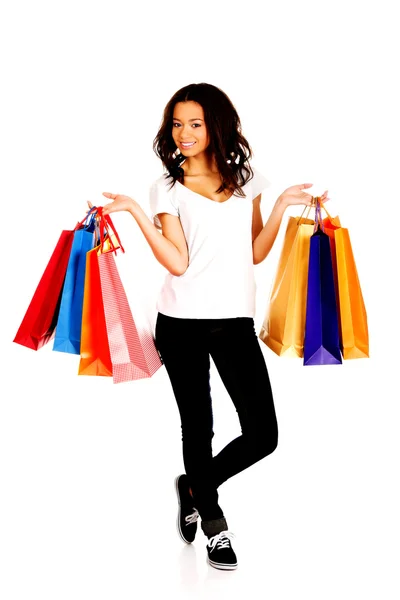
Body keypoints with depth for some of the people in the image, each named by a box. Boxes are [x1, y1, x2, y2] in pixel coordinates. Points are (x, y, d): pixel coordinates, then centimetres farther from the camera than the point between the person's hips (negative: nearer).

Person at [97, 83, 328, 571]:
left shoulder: (246, 178, 11)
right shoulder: (167, 187, 3)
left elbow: (255, 253, 11)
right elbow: (178, 262, -10)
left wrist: (282, 205, 4)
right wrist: (135, 212, -15)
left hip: (235, 321, 3)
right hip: (182, 323, -2)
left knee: (262, 436, -3)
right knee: (197, 429, 5)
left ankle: (194, 487, 25)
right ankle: (212, 519, 29)